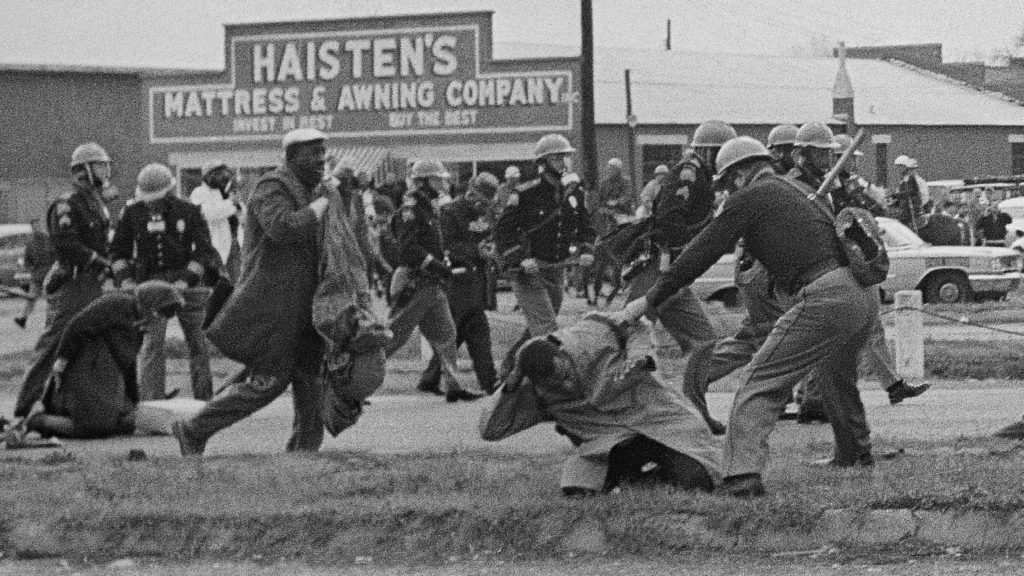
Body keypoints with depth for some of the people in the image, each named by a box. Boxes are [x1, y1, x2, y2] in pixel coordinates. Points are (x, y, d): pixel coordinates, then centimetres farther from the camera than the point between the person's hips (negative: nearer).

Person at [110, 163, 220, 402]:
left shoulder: (189, 211, -2)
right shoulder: (132, 212, 2)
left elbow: (203, 250, -4)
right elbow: (118, 250, 10)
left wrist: (185, 281, -16)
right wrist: (126, 280, -5)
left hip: (185, 281, 0)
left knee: (198, 343, 2)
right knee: (152, 343, -12)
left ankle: (204, 398, 13)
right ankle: (151, 400, -13)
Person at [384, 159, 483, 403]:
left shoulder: (429, 209, 17)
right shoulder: (411, 208, -14)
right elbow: (407, 247, -23)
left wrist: (444, 262, 9)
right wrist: (436, 265, -23)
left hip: (431, 284, 10)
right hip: (413, 282, -10)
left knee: (445, 334, 6)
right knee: (395, 334, -5)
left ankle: (452, 386, 7)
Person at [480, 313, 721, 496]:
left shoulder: (593, 332, -16)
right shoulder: (536, 395, -12)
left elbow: (635, 329, 3)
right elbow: (489, 430, -13)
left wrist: (638, 356, -19)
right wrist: (511, 385, -25)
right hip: (609, 445, 2)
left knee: (697, 481, -20)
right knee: (576, 489, -25)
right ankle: (630, 473, 4)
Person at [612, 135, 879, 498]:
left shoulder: (749, 198, 4)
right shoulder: (793, 194, 28)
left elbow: (700, 254, 3)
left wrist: (649, 301, 9)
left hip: (825, 298, -9)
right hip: (864, 296, 9)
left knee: (761, 383, -9)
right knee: (838, 377, 35)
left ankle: (742, 473, -23)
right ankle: (855, 453, 52)